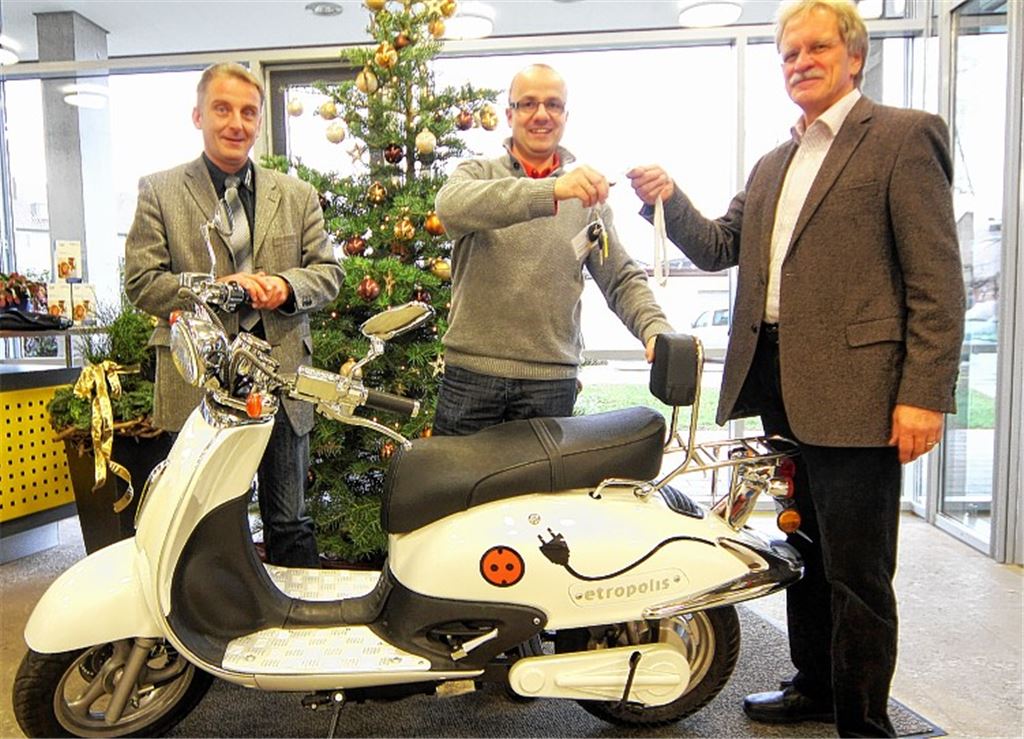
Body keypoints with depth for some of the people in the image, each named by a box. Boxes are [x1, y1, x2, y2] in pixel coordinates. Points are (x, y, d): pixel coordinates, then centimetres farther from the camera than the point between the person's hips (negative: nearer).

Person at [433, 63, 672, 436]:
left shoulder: (587, 194, 10)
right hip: (472, 370, -1)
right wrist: (551, 191, -32)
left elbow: (622, 278, 8)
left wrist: (656, 328, -13)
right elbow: (451, 206, -21)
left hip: (553, 380, 2)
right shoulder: (477, 174, 4)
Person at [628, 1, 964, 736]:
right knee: (803, 552, 19)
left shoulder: (904, 136, -3)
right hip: (777, 384, 7)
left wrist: (925, 395, -17)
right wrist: (669, 200, -4)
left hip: (854, 391, -7)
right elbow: (720, 247, 14)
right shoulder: (773, 165, 20)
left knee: (856, 570, 3)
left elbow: (937, 279, -10)